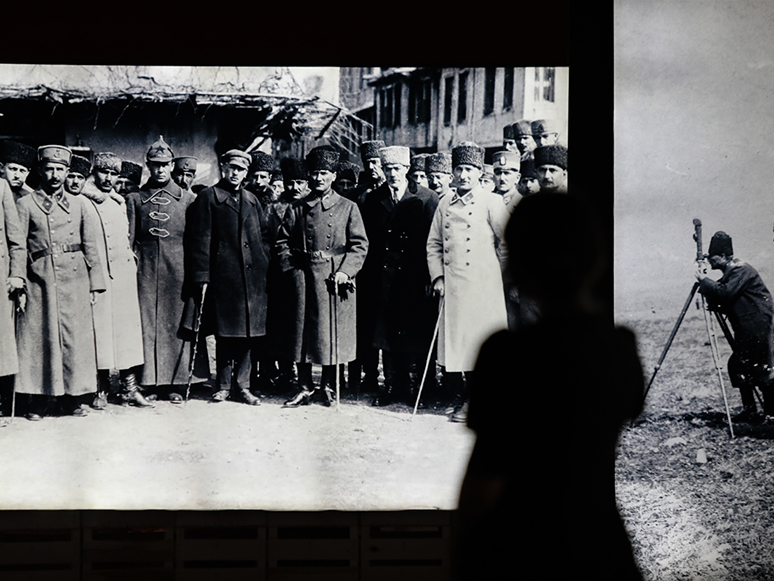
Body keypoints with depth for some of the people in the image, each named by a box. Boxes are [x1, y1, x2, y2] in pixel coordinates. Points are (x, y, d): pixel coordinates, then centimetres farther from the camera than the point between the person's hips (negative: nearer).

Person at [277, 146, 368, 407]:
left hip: (334, 277, -1)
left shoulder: (348, 207, 5)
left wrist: (345, 271, -10)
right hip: (305, 277, 2)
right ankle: (305, 388, 10)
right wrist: (290, 267, -3)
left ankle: (328, 387, 14)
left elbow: (360, 245, 1)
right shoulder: (297, 208, 10)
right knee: (302, 332, 2)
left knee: (332, 333, 1)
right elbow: (283, 241, 11)